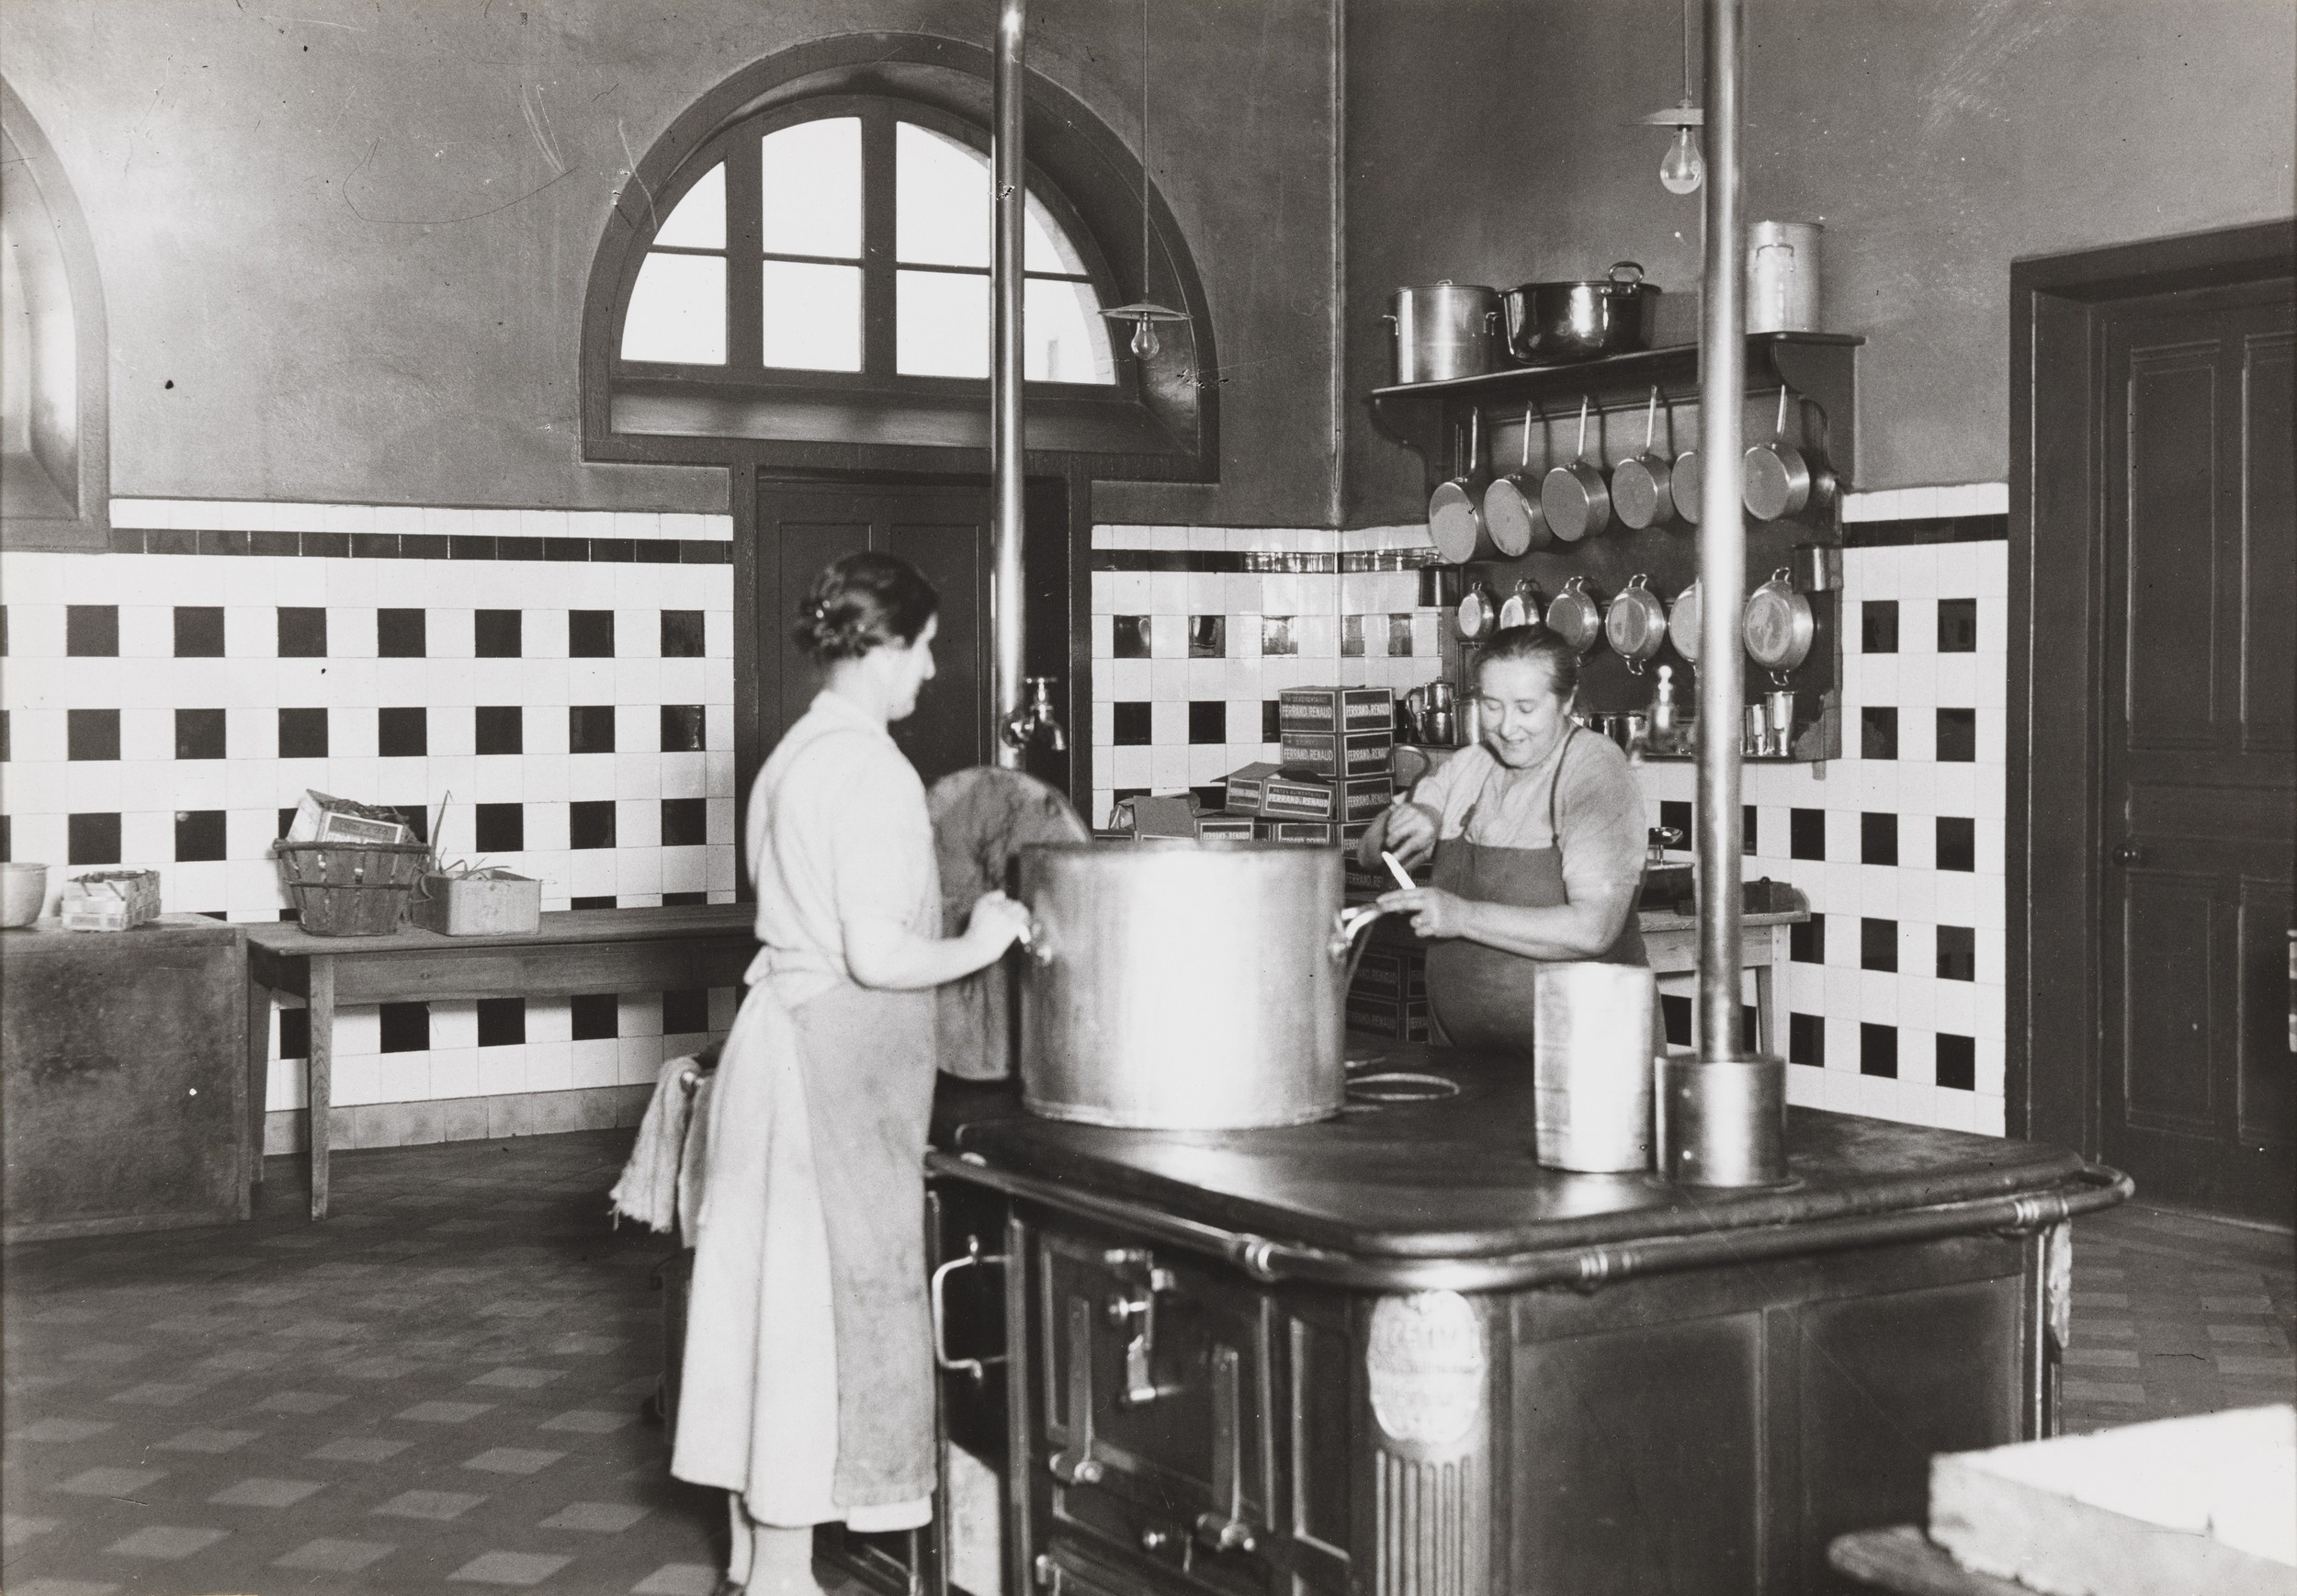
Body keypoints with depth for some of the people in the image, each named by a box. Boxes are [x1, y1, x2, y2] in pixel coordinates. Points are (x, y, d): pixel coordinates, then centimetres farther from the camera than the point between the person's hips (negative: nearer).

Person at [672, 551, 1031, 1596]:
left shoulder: (793, 756, 12)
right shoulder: (869, 768, -17)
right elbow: (875, 956, -22)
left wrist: (951, 924, 17)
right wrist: (978, 945, -7)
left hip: (781, 1027, 9)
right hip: (844, 1052, -9)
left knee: (775, 1288, 14)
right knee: (829, 1298, -1)